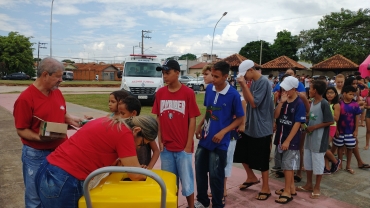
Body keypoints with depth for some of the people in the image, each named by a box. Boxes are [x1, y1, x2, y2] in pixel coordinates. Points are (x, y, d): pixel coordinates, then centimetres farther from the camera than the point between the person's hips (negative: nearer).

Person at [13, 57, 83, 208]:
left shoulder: (57, 92, 3)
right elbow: (21, 130, -13)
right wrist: (39, 138, -29)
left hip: (60, 151, 6)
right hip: (36, 155, -6)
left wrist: (71, 120, -4)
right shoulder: (25, 98, -16)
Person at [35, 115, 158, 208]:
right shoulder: (124, 133, -15)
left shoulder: (107, 122, 11)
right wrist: (144, 173, 9)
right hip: (63, 182, -9)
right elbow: (136, 175, -12)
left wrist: (117, 163, 9)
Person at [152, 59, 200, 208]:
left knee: (187, 182, 7)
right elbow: (158, 118, 8)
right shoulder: (160, 93, 2)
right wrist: (160, 141, 2)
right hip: (166, 147, 4)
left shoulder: (188, 93, -9)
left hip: (183, 147, -3)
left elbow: (192, 120, -6)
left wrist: (188, 145, -7)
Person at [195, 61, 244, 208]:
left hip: (219, 142, -5)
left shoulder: (233, 95, -15)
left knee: (215, 176, 7)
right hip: (204, 139, 5)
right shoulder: (209, 89, 0)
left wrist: (223, 132, -16)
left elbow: (240, 118, -7)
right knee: (200, 171, 15)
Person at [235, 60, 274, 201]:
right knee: (242, 153, 17)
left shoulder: (263, 82, -18)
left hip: (261, 128, -9)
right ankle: (252, 177, 38)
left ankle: (266, 189, 21)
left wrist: (244, 85, -21)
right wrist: (243, 86, -4)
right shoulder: (253, 82, 7)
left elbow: (254, 103, -21)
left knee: (262, 160, 4)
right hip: (250, 126, 9)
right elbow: (248, 100, 7)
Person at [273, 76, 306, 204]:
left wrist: (287, 141, -18)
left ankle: (287, 192, 10)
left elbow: (297, 124, -16)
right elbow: (276, 116, -3)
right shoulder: (283, 100, 5)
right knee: (287, 164, 15)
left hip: (291, 139, -6)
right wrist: (281, 102, -15)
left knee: (288, 165, 0)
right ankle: (291, 188, 29)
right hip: (280, 137, 6)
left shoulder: (299, 104, -13)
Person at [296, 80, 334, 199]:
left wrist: (314, 127, -17)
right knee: (307, 160, 16)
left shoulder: (324, 104, -17)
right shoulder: (313, 102, 8)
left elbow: (330, 121, -17)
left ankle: (317, 188, 18)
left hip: (319, 138, -8)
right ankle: (309, 184, 30)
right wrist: (307, 126, 3)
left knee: (317, 162, 4)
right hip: (310, 136, 8)